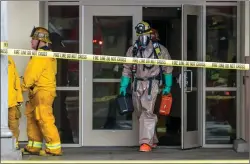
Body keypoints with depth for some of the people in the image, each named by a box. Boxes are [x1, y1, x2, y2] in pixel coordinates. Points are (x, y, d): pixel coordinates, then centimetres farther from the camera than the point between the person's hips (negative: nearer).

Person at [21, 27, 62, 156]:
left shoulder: (41, 56, -15)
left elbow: (32, 74, -16)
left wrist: (23, 87, -2)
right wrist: (28, 88, 15)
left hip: (42, 92, -11)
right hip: (38, 92, 11)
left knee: (44, 119, -10)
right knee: (32, 117, 14)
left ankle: (54, 148, -8)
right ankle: (34, 146, 18)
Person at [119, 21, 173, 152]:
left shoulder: (159, 49, 0)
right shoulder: (132, 50, 8)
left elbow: (167, 69, 5)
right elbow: (127, 69, 11)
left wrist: (168, 86, 2)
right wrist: (123, 86, 6)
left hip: (151, 84, -4)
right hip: (137, 84, 4)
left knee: (147, 112, -16)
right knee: (141, 114, 10)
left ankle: (146, 142, -17)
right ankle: (153, 141, 24)